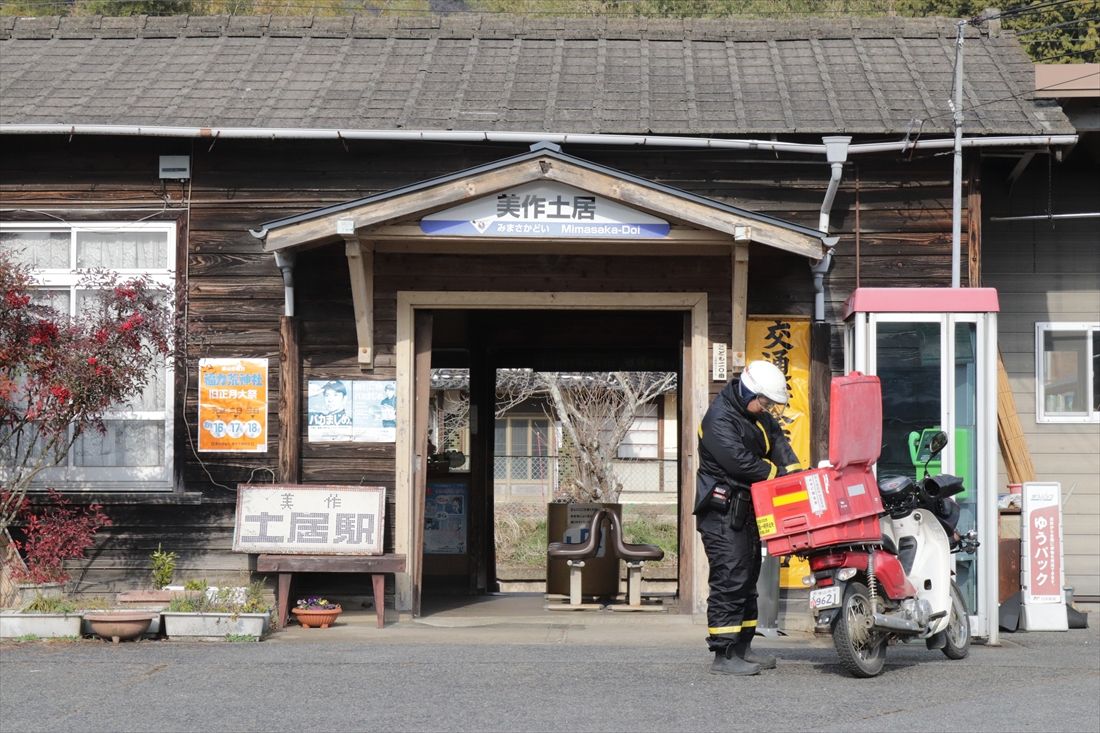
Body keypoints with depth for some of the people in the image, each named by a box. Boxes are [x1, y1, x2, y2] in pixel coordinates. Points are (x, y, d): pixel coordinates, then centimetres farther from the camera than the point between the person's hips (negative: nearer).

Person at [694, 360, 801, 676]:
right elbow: (740, 462, -25)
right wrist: (779, 473, -17)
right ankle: (723, 655, -12)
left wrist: (795, 471, -9)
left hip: (745, 509, 10)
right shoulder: (719, 419, -18)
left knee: (748, 577, 14)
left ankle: (742, 648, 22)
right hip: (722, 511, -10)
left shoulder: (757, 414, 12)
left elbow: (777, 441, 8)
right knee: (730, 579, -13)